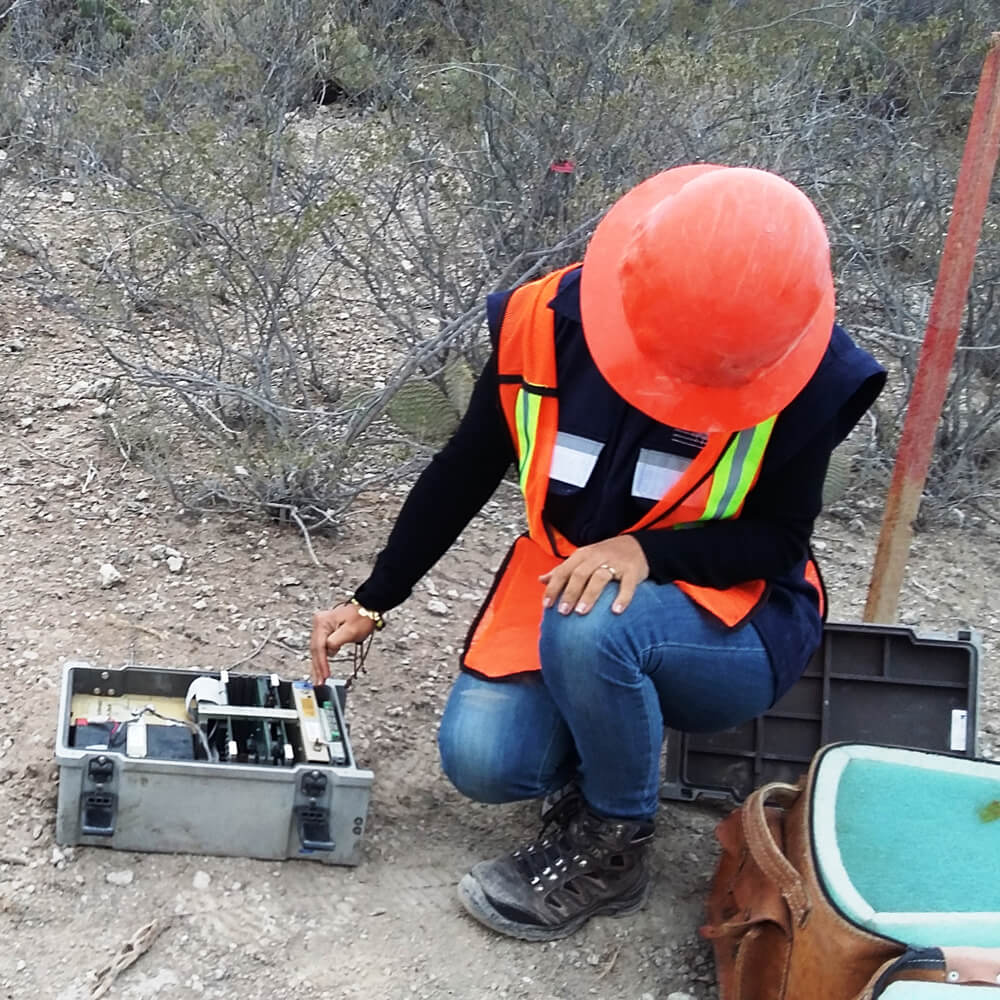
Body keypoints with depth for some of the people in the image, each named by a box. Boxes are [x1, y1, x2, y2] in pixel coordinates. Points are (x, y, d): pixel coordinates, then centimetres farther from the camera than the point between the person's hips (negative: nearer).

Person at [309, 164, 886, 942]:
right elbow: (461, 476, -1)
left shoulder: (811, 375, -22)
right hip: (564, 585, 3)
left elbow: (780, 537, -12)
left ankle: (614, 846, -7)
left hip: (733, 622, -3)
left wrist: (646, 550, -30)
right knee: (481, 762, -20)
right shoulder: (544, 322, -15)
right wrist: (372, 603, 2)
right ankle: (613, 739, 14)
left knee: (590, 628, -35)